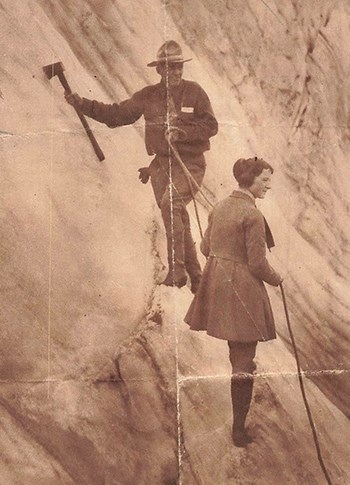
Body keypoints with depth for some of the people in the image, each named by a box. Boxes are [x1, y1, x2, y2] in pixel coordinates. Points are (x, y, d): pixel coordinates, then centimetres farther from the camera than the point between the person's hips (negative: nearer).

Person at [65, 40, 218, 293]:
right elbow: (117, 114, 11)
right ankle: (196, 278, 18)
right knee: (179, 220, 6)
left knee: (170, 202, -28)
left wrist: (181, 132, -18)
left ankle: (177, 268, -21)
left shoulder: (194, 91, 0)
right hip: (161, 163, 4)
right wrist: (83, 104, 5)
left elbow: (211, 125, -5)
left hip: (190, 163, -4)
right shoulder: (148, 96, 9)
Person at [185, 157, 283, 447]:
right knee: (243, 362, 3)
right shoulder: (253, 215, -18)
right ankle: (239, 430, 12)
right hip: (242, 290, -8)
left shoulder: (220, 208, 7)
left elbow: (206, 247, 14)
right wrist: (277, 280, 1)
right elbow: (258, 264, -17)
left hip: (216, 283, 8)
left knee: (235, 354, 23)